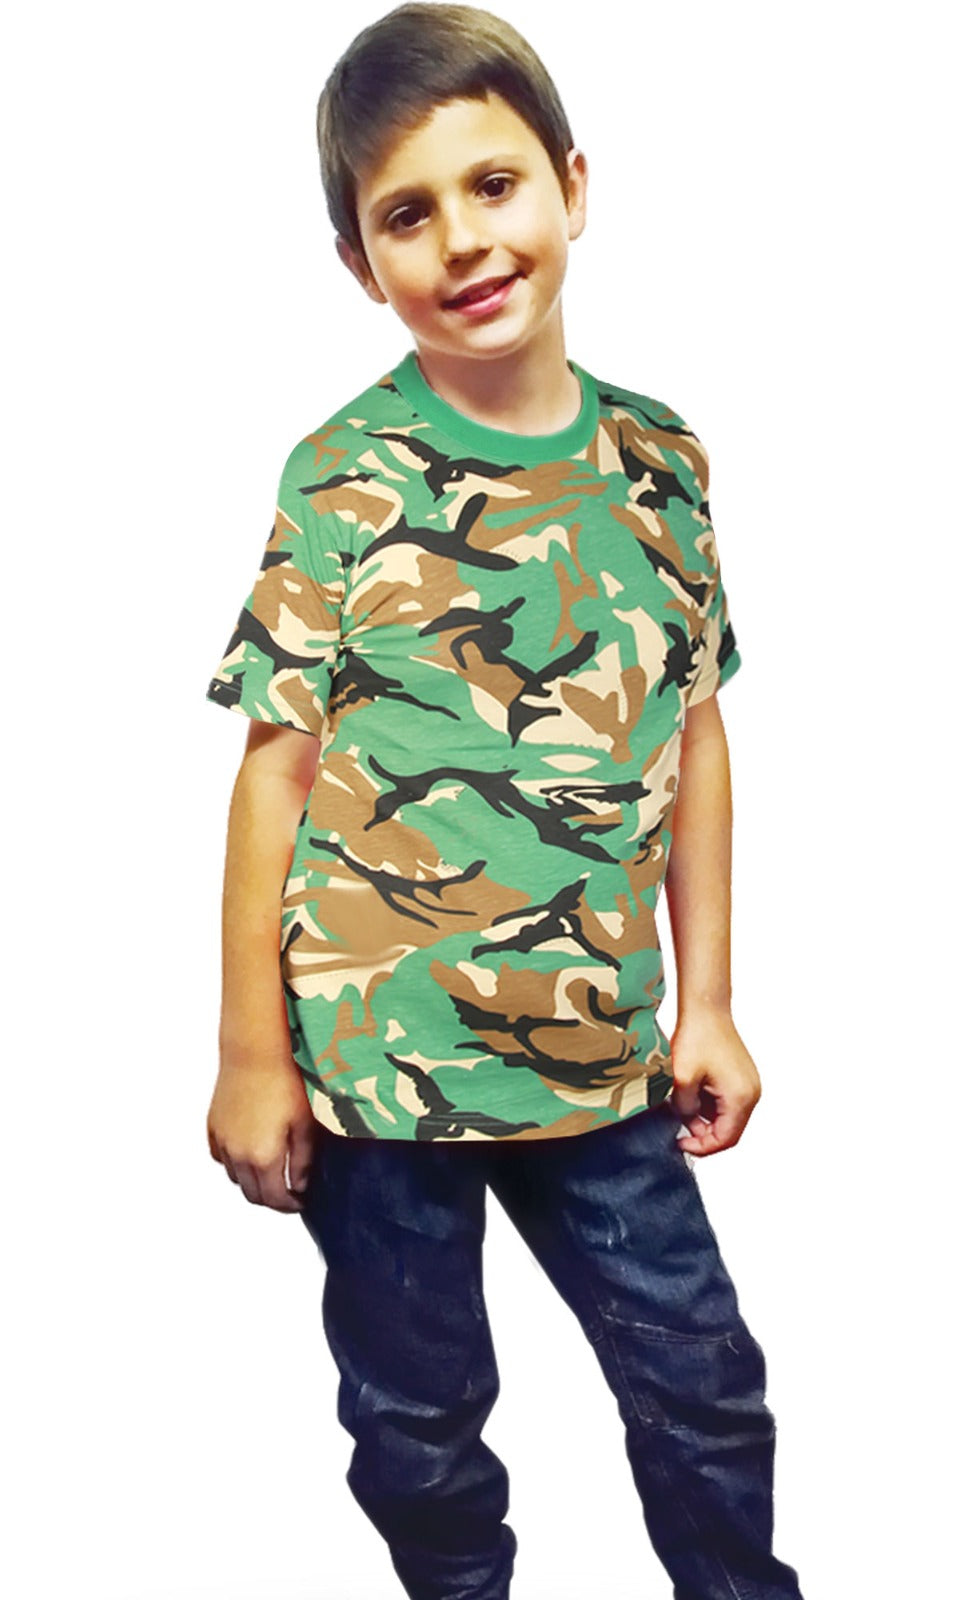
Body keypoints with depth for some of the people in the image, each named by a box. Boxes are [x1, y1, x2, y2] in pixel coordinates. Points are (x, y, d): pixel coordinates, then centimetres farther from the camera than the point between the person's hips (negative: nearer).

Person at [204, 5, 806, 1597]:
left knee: (704, 1384, 14)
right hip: (377, 1049, -2)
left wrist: (707, 1002, 6)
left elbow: (692, 731, 5)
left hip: (598, 1044, 3)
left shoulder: (660, 461, 0)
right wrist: (252, 1051, -7)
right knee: (420, 1420, 15)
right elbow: (278, 762, -9)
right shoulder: (342, 481, -10)